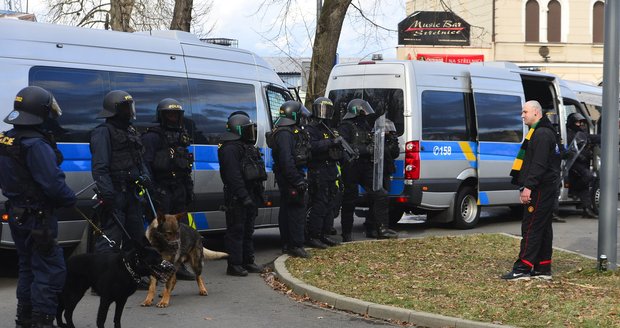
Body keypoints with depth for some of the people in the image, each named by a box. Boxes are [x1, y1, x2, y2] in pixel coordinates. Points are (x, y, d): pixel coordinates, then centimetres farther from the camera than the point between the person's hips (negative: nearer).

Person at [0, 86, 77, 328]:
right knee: (50, 270, -4)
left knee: (28, 267, 20)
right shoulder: (36, 145, -22)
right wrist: (70, 199, -8)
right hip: (37, 218, -10)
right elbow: (53, 183, -24)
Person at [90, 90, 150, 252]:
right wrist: (107, 195, -27)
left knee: (136, 234, 17)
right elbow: (100, 167, -19)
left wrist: (144, 176, 4)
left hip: (132, 193, 9)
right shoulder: (103, 132, -10)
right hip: (115, 194, -9)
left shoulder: (131, 131, 18)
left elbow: (139, 160, 25)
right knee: (111, 235, -13)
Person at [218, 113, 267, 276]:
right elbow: (233, 175, -23)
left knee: (248, 230, 15)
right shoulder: (230, 149, -15)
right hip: (237, 198, -10)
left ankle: (248, 262, 23)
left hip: (249, 196, 10)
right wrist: (244, 196, -26)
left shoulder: (247, 147, 19)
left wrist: (257, 194, 20)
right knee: (236, 231, -7)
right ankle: (234, 265, -4)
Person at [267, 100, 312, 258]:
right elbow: (286, 159, -25)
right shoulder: (284, 134, -18)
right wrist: (297, 180, -26)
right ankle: (296, 246, -9)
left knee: (286, 210, 14)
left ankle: (287, 244, 22)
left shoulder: (292, 131, 17)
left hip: (290, 176, 11)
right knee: (297, 209, -10)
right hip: (290, 176, -11)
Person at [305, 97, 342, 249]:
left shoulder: (328, 128, 21)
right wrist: (332, 142, -30)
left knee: (330, 205, 12)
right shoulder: (310, 129, -7)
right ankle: (312, 237, -6)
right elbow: (313, 146, -25)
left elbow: (335, 150, 30)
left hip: (331, 172, 9)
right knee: (319, 205, -10)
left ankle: (324, 235, 19)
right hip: (318, 172, -9)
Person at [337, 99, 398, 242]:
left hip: (366, 168, 8)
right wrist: (366, 149, -24)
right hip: (351, 170, -8)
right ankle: (346, 234, 10)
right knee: (349, 202, 0)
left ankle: (382, 229, 3)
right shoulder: (346, 127, -9)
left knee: (380, 195, -1)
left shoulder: (365, 126, 18)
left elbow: (371, 146, 30)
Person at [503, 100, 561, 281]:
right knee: (543, 227, 11)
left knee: (531, 226, -10)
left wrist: (528, 187, -25)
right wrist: (526, 186, 22)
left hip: (540, 189, -11)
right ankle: (543, 268, 15)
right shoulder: (539, 132, 21)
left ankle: (523, 267, -10)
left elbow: (539, 164, -23)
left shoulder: (542, 134, -14)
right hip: (545, 189, 11)